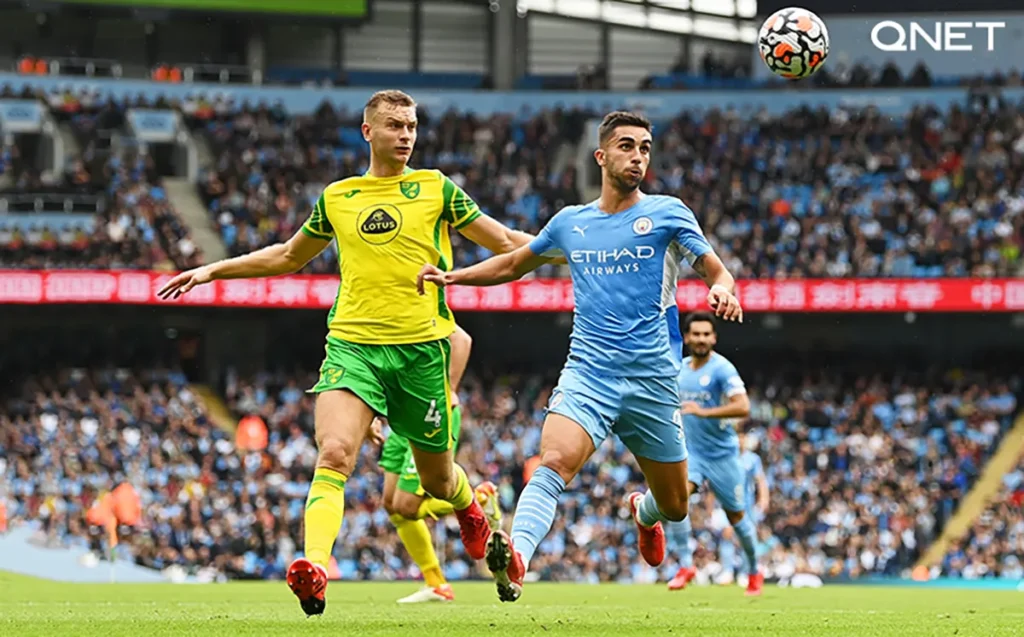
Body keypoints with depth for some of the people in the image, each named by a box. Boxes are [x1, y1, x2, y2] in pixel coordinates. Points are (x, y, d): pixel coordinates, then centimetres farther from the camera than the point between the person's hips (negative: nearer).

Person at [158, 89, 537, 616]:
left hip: (420, 349, -1)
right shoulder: (337, 198, 12)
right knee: (334, 454, -23)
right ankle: (314, 568, -34)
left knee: (436, 478, 11)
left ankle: (469, 508, 48)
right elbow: (288, 257, 28)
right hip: (352, 343, 1)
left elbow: (505, 243, 7)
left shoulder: (435, 189, 5)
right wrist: (211, 271, 27)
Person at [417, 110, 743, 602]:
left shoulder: (666, 213, 3)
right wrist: (451, 276, 12)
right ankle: (517, 557, -46)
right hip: (587, 373, 0)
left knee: (674, 506, 12)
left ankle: (645, 512, 48)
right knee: (554, 463, -28)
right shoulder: (570, 223, 12)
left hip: (653, 378, 0)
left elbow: (716, 271, 3)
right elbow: (513, 264, 26)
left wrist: (724, 292, -22)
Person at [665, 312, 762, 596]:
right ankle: (686, 565, -15)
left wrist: (704, 412, -34)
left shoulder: (722, 369, -15)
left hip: (722, 453, -4)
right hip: (690, 451, 4)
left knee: (736, 516, 9)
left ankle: (754, 571, 30)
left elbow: (743, 407, -27)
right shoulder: (680, 368, 6)